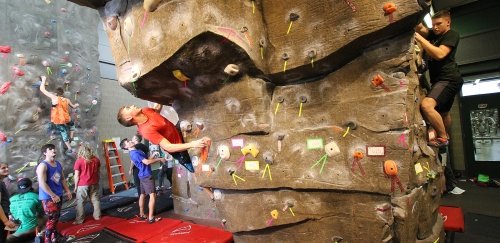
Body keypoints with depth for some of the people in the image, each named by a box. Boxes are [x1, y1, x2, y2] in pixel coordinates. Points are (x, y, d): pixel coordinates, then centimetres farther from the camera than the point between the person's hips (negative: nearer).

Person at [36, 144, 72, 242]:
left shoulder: (58, 164, 9)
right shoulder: (43, 166, -16)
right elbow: (42, 183, -22)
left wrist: (67, 191, 13)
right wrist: (53, 195, -20)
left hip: (58, 195, 8)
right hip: (48, 198, -8)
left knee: (56, 217, 19)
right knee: (51, 219, -4)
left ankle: (54, 234, 35)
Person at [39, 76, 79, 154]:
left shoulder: (54, 98, -10)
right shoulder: (67, 100, 2)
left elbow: (42, 89, -6)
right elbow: (73, 107, 23)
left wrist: (43, 80, 9)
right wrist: (76, 105, 47)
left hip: (58, 121, -2)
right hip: (66, 120, 2)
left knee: (64, 134, 12)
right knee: (72, 124, 37)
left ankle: (70, 149, 20)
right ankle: (71, 138, 35)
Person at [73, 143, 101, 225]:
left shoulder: (79, 161, -12)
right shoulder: (96, 159, 1)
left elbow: (77, 176, -9)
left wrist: (75, 186, 1)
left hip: (82, 185, -4)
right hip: (94, 184, 4)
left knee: (80, 202, 7)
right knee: (95, 199, 14)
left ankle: (79, 220, 11)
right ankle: (97, 216, 22)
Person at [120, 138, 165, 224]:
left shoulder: (135, 152, 13)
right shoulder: (135, 153, -19)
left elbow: (145, 160, 18)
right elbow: (147, 162, -26)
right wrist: (159, 159, -17)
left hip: (143, 175, 10)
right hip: (146, 175, -10)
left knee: (142, 195, 17)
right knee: (152, 195, -11)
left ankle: (141, 214, 28)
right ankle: (151, 218, -11)